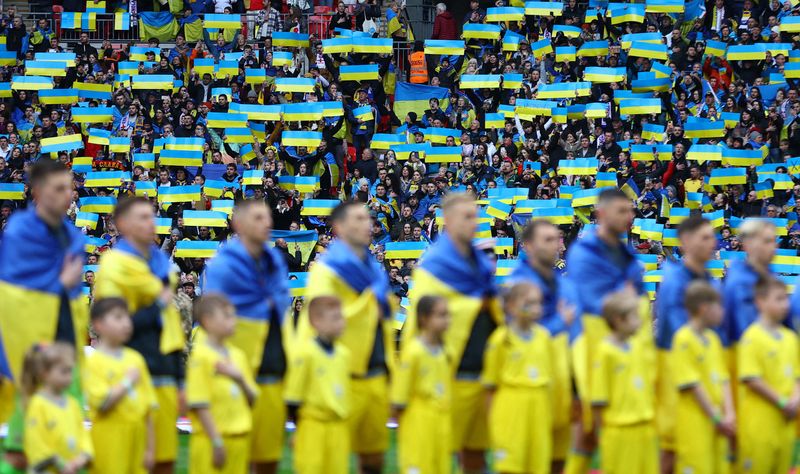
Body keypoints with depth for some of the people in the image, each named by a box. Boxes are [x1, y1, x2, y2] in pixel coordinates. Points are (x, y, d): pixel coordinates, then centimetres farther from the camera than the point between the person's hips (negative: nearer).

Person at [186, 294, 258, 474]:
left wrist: (240, 378, -6)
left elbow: (252, 399, 14)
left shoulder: (237, 355, 12)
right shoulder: (200, 355, -9)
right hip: (212, 439, -7)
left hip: (239, 437, 7)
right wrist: (216, 442, -17)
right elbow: (200, 405, -14)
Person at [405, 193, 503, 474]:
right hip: (451, 376, -7)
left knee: (475, 451, 10)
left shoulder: (481, 263, 14)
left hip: (482, 374, 7)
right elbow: (419, 322, -12)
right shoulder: (433, 266, -9)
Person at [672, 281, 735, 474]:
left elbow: (723, 380, 11)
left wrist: (729, 414, -3)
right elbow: (692, 385, -14)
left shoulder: (713, 338, 13)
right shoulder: (684, 339, -10)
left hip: (718, 424, 8)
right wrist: (717, 418, -13)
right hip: (694, 422, -8)